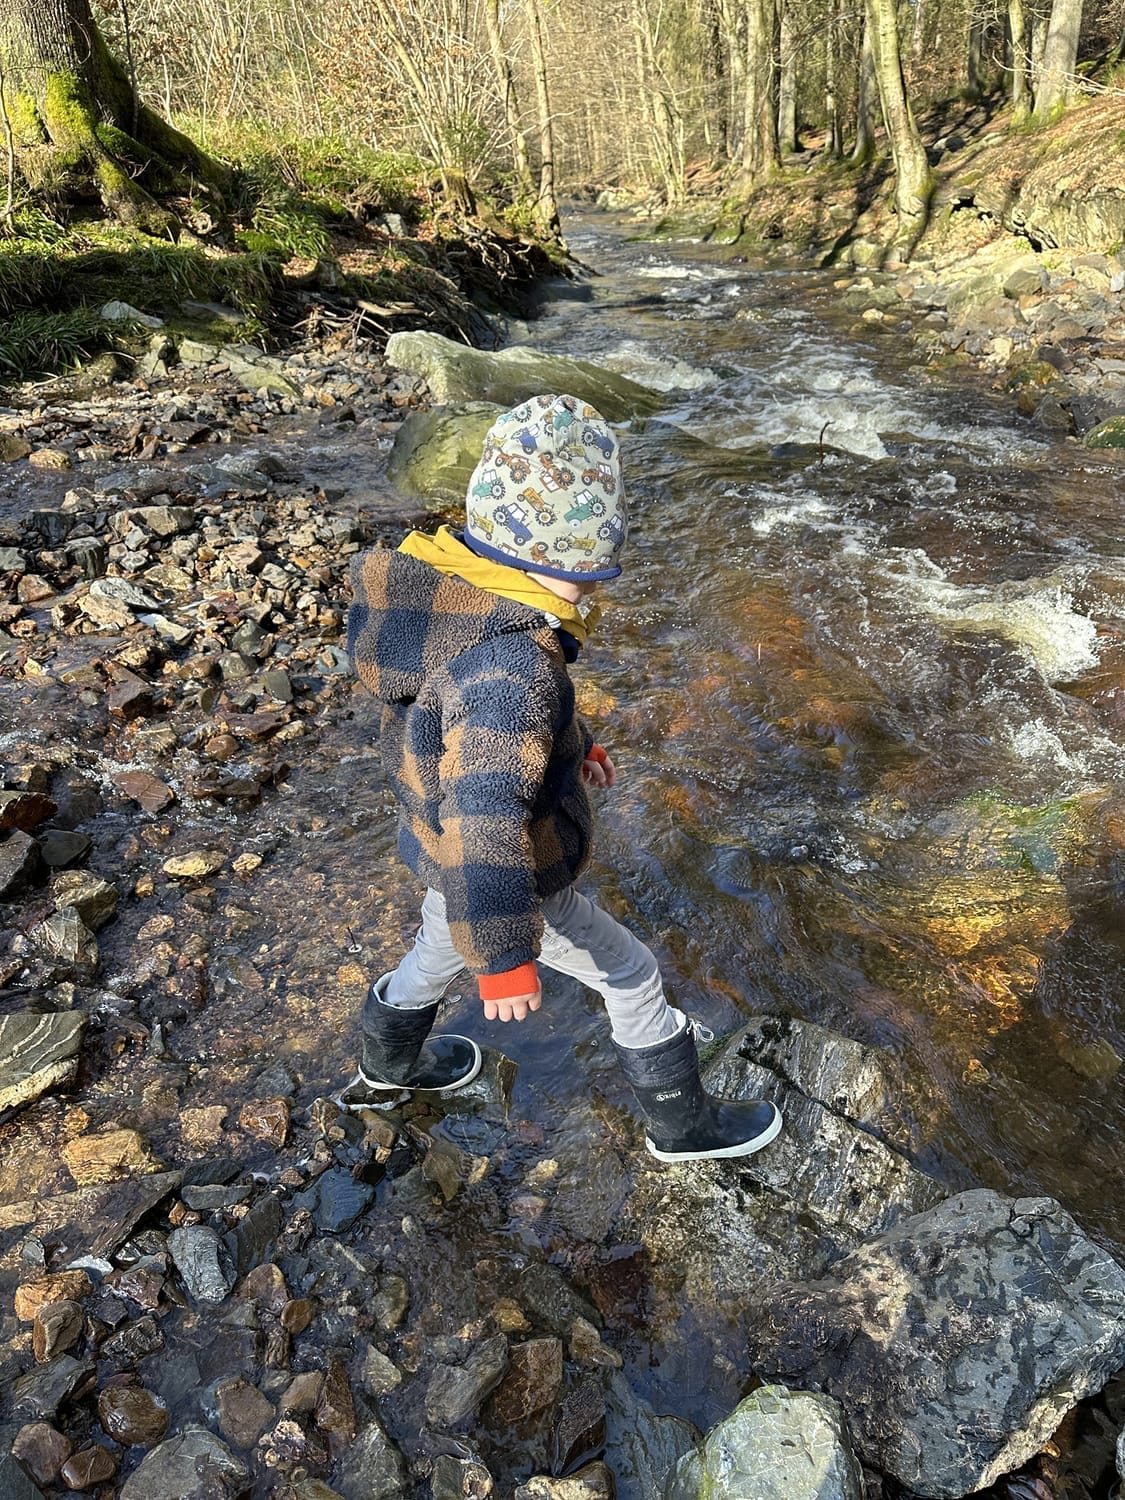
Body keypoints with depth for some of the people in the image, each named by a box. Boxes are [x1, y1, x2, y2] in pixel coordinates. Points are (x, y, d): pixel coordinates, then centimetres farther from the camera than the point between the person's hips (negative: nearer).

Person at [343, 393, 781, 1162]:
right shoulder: (508, 664, -39)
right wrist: (505, 959, -32)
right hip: (507, 881, -8)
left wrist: (573, 742, 20)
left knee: (437, 952, 33)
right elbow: (488, 826, -40)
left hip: (443, 846, 8)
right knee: (632, 976, 12)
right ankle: (684, 1124, 36)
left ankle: (386, 1070, 61)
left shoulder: (452, 590, -8)